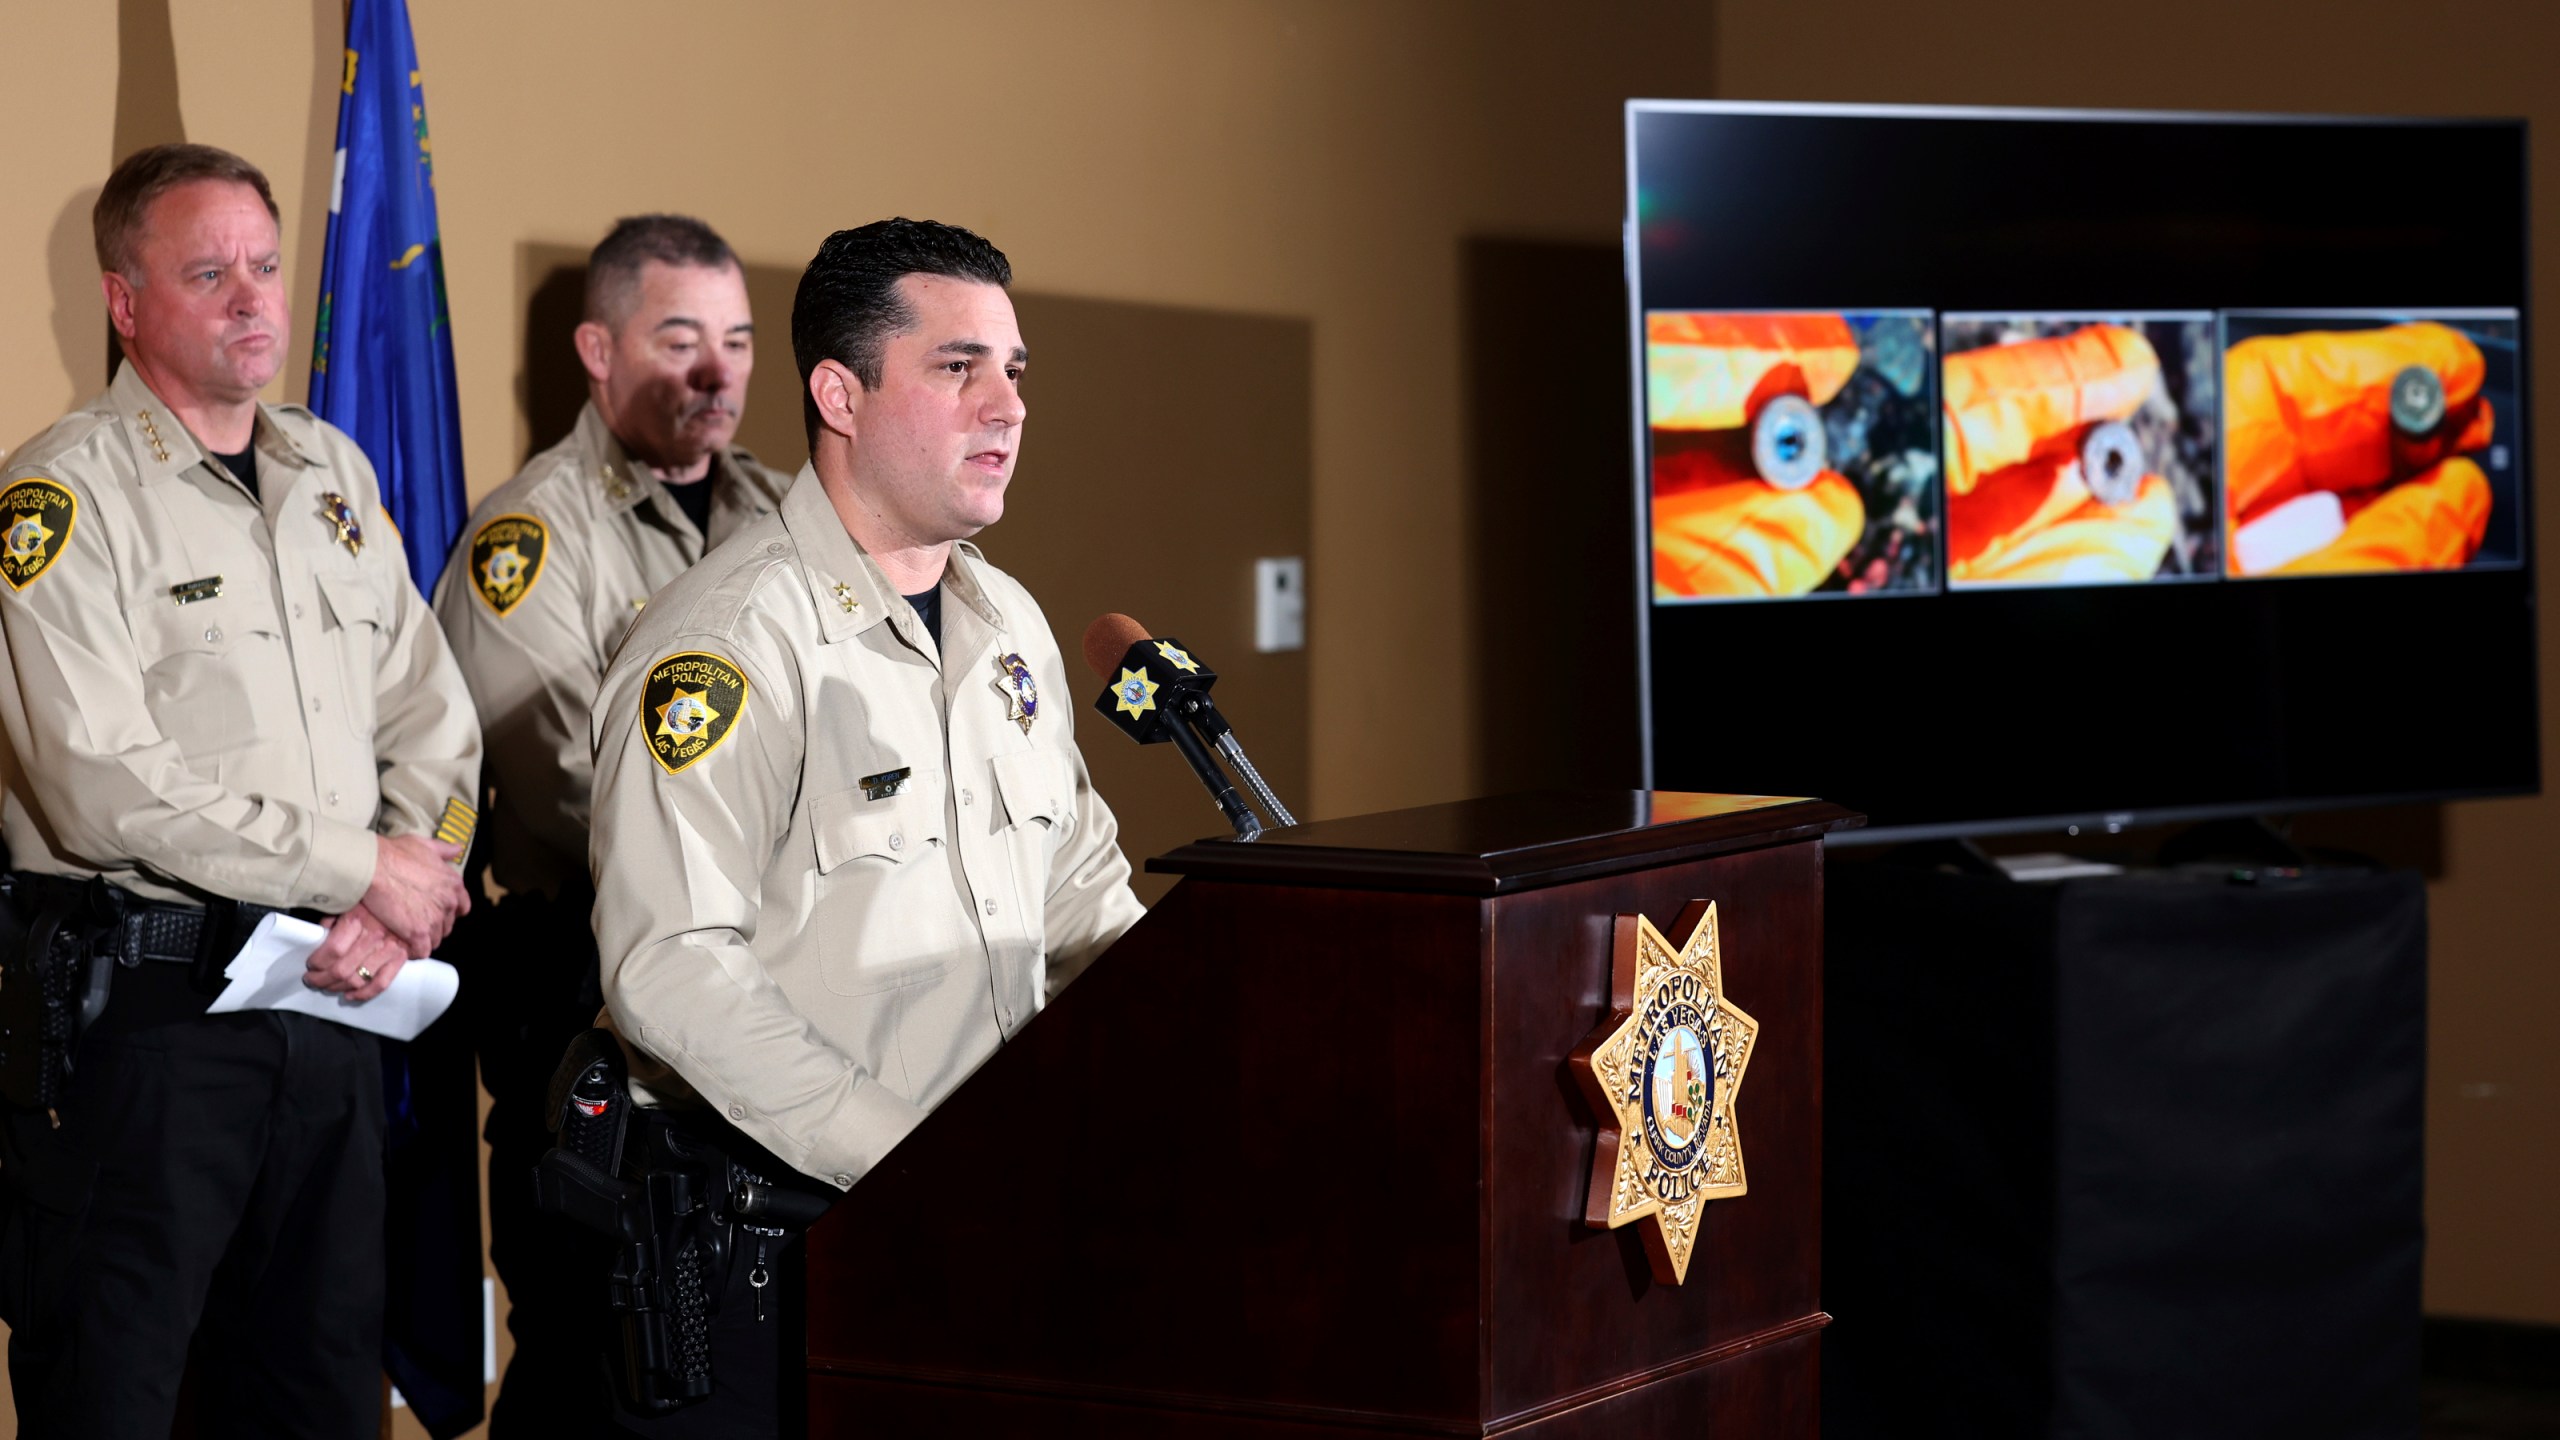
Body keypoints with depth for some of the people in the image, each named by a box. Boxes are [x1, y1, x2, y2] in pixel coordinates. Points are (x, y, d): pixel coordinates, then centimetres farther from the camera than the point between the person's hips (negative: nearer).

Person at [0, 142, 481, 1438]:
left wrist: (400, 909, -4)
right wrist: (361, 866, -13)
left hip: (332, 994, 7)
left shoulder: (333, 472, 13)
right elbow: (110, 784, -20)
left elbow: (430, 717, 15)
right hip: (141, 1001, -6)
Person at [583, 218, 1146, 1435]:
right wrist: (905, 1161, -23)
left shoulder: (1009, 626, 15)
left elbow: (1081, 895, 24)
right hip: (775, 1229, -7)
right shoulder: (727, 644, -13)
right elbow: (670, 968, -20)